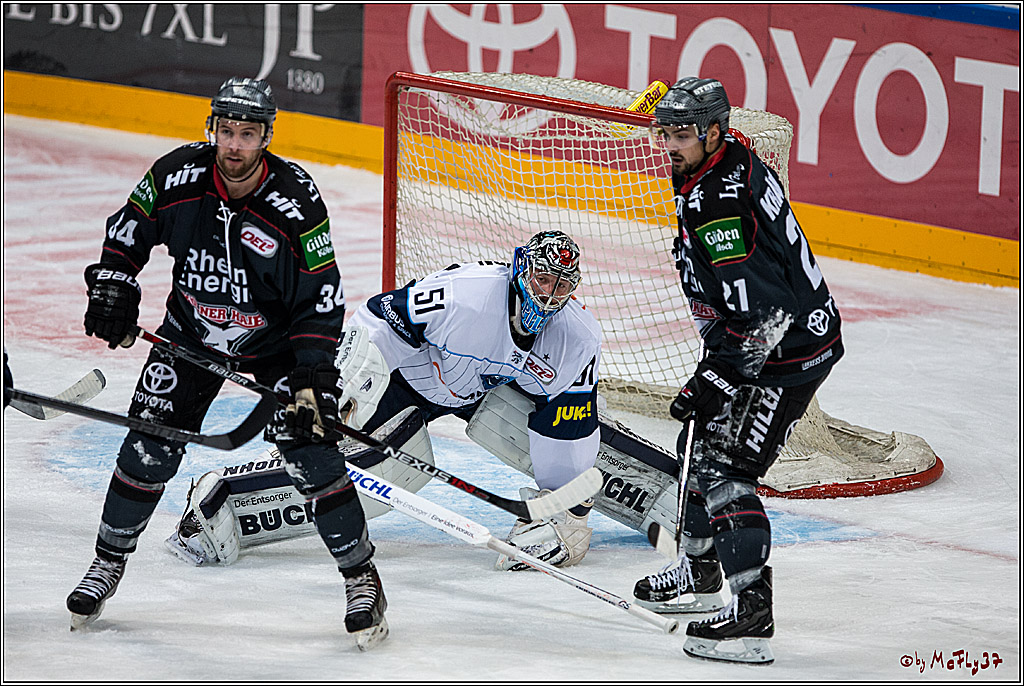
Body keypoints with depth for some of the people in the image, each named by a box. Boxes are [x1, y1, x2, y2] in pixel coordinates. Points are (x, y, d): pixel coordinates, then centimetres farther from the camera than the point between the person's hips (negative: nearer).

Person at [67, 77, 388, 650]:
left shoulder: (297, 203, -24)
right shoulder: (176, 176, -16)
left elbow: (323, 299, -18)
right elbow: (128, 232, 4)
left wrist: (314, 377, -25)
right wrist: (112, 288, -6)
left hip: (278, 340, -3)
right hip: (192, 334, 3)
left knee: (311, 450, -14)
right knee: (150, 447, -3)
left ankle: (362, 577, -1)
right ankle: (108, 564, 17)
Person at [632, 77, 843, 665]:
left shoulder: (717, 204, -26)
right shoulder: (737, 162, 6)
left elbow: (758, 308, -31)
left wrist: (715, 380, -24)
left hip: (786, 351, -11)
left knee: (724, 465, -15)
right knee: (702, 443, 24)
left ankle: (751, 615, -21)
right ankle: (699, 569, 42)